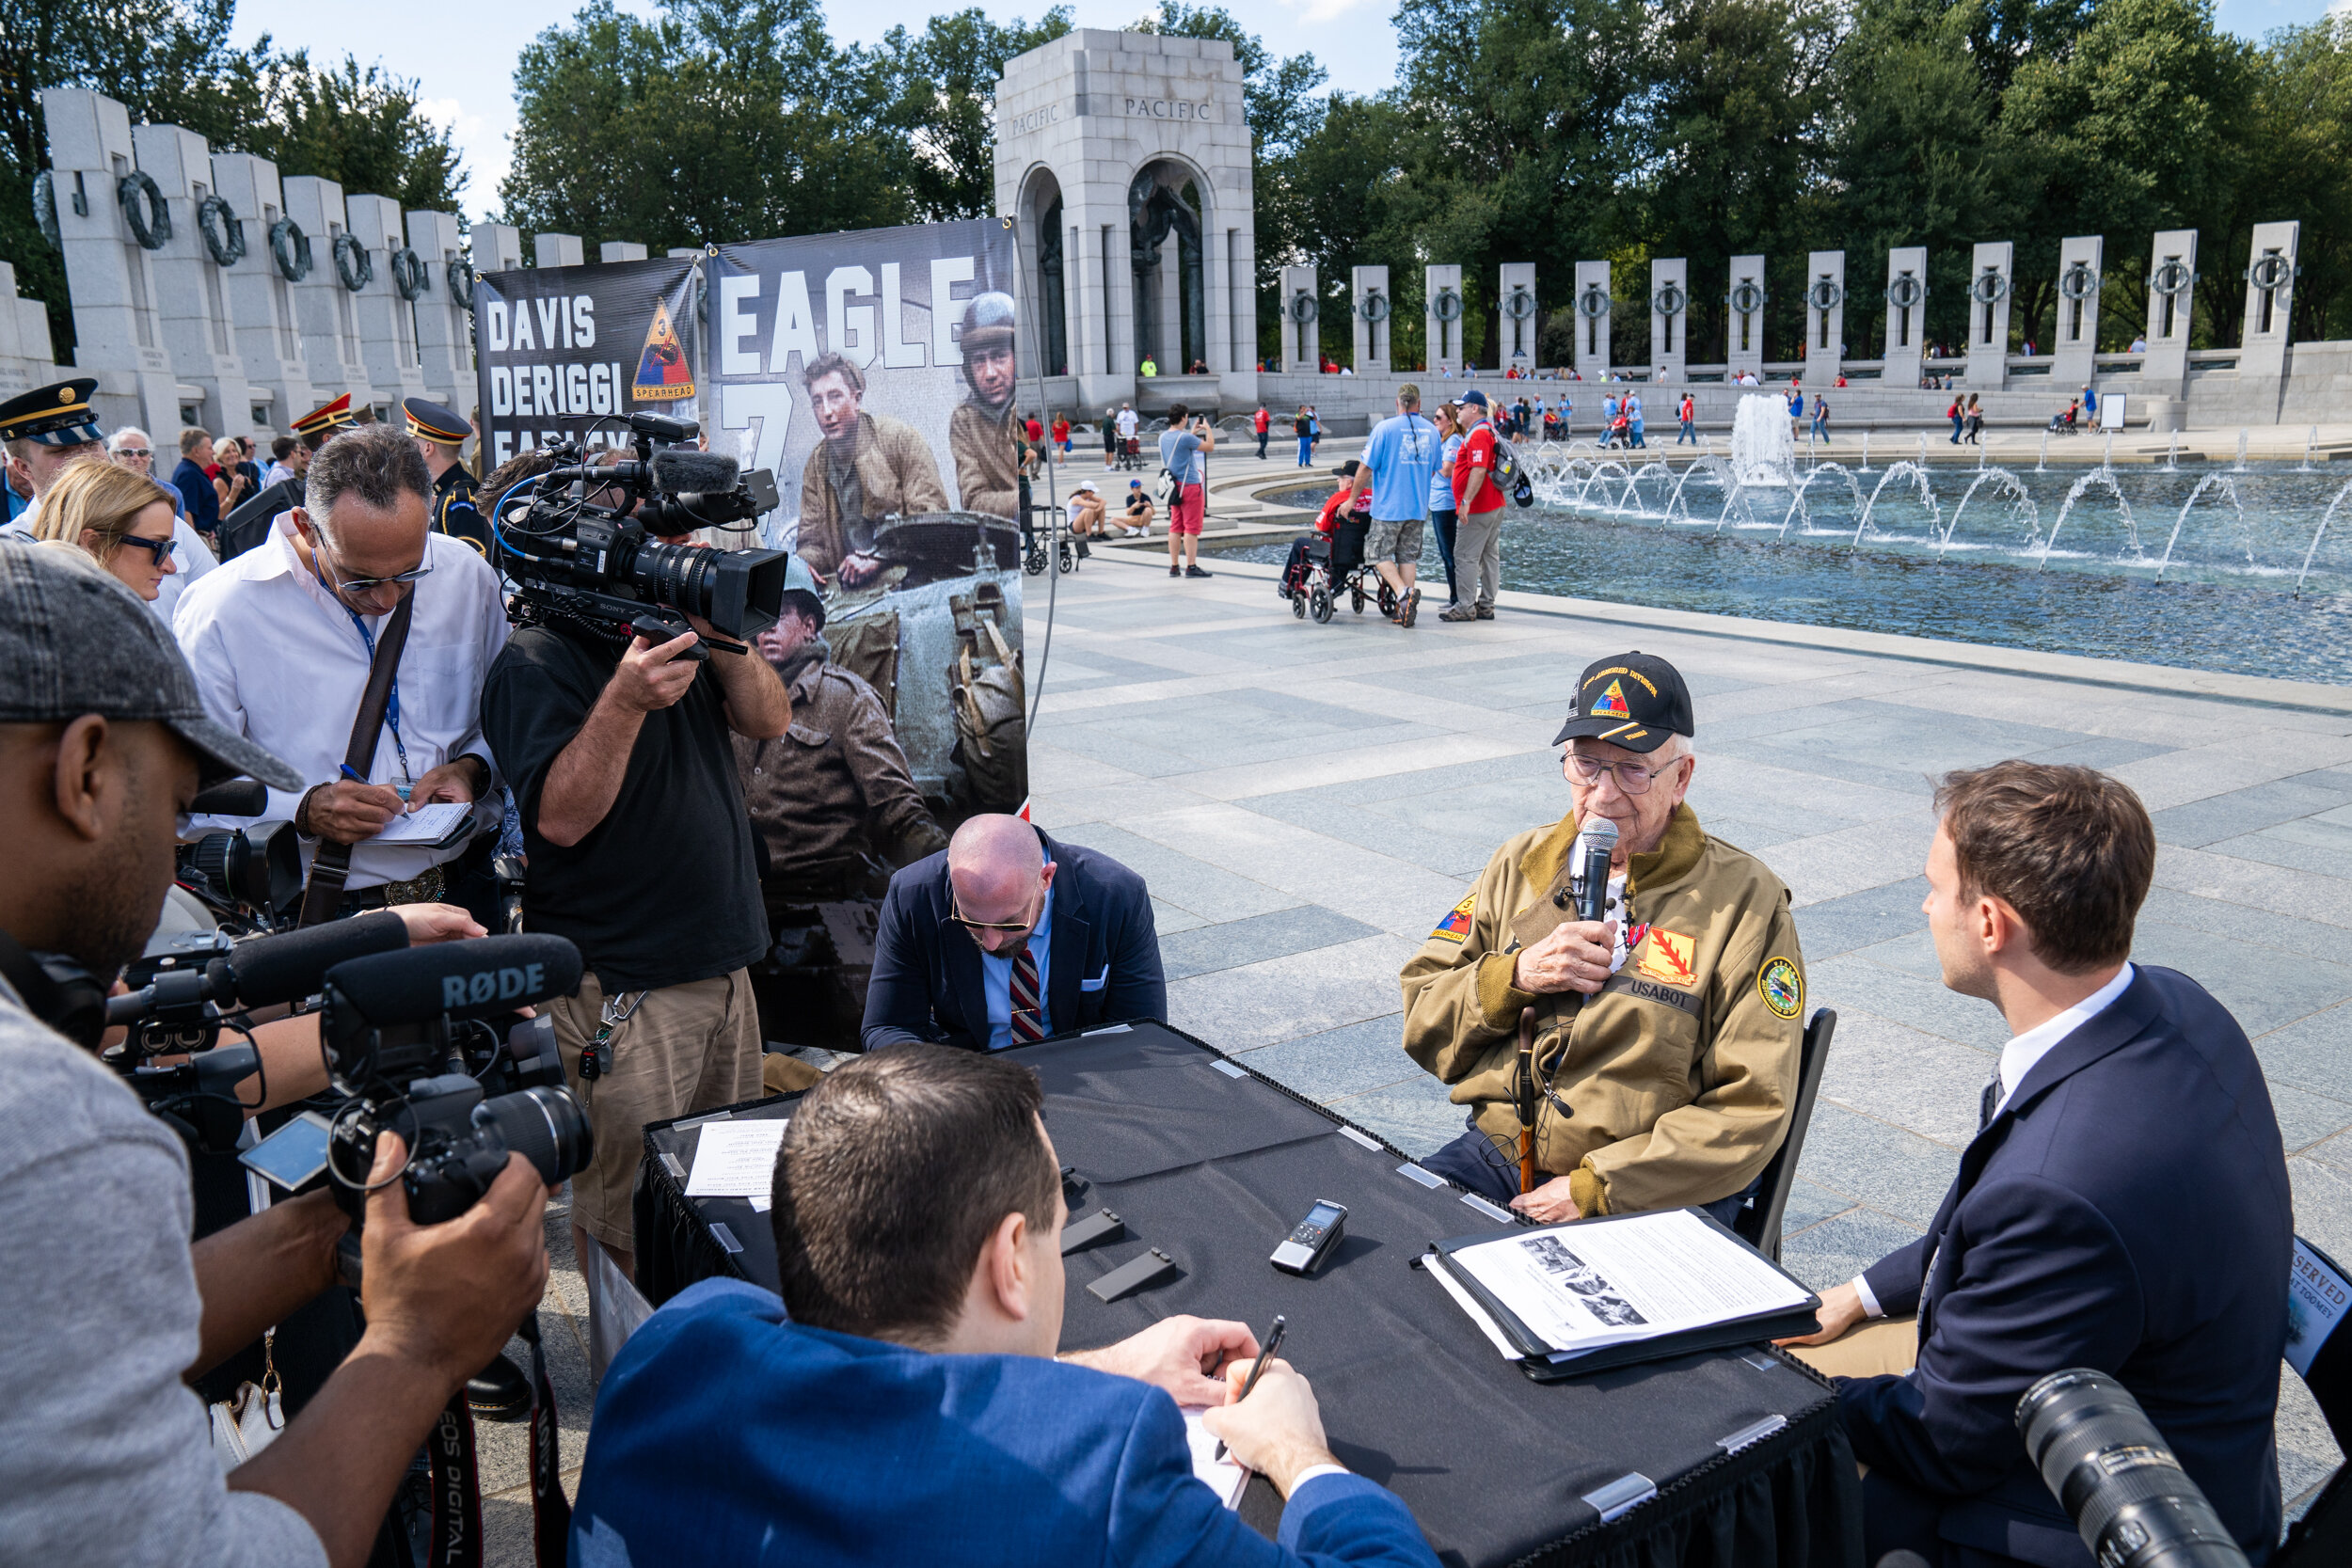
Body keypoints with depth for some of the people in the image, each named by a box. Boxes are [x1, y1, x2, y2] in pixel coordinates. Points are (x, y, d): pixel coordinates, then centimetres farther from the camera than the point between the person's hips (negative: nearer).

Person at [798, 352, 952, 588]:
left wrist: (877, 557, -22)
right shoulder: (815, 466, 13)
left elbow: (931, 515, -11)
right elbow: (812, 541, 14)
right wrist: (802, 564, -11)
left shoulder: (902, 439, -4)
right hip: (847, 583, 4)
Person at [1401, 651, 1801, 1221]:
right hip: (1495, 1154, 4)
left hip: (1649, 1196, -3)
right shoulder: (1519, 865, 10)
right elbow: (1421, 1022, 10)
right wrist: (1516, 976, -10)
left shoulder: (1744, 899, -3)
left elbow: (1751, 1108, -8)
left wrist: (1590, 1190, -14)